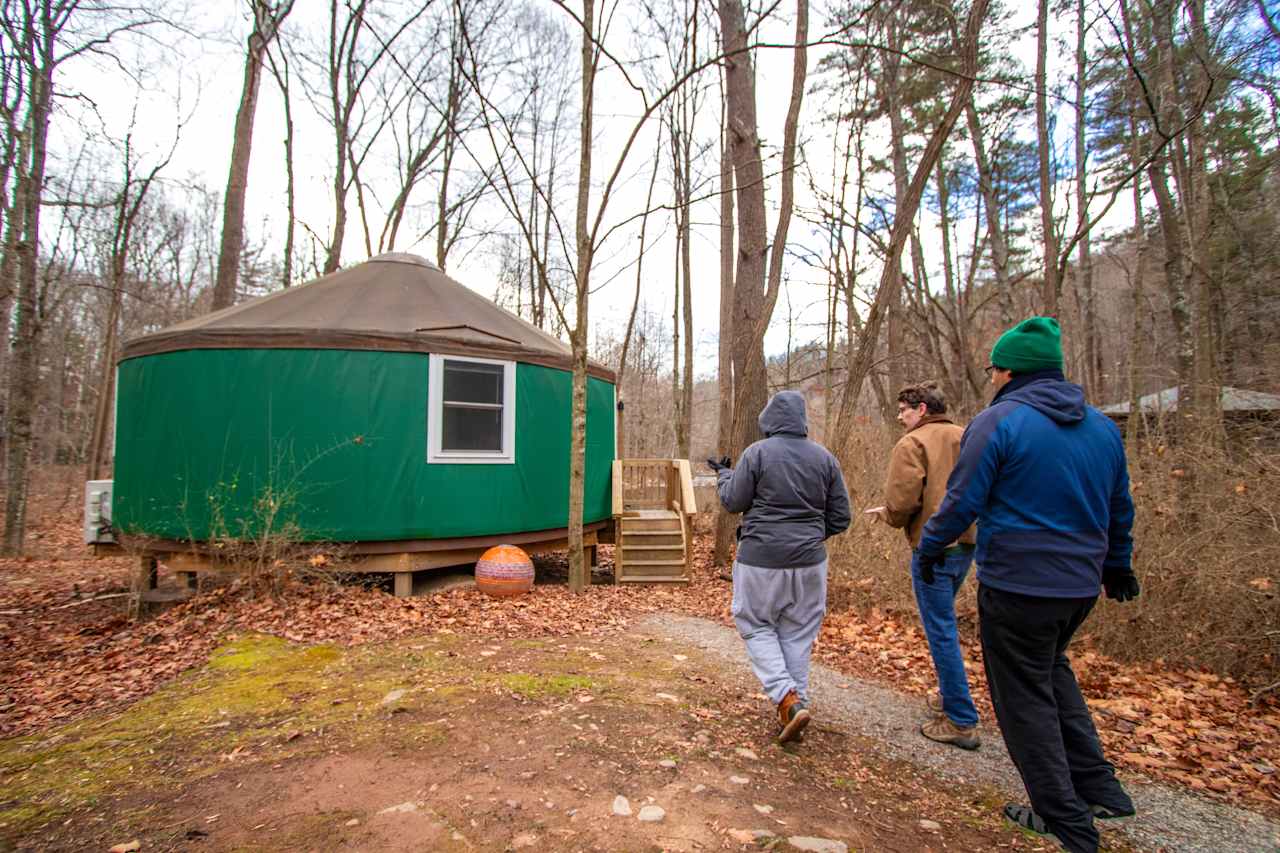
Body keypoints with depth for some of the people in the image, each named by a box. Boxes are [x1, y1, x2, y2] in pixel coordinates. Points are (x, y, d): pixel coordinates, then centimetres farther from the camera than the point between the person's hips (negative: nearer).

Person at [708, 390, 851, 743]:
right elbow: (840, 517, 5)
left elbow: (733, 502, -3)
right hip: (809, 561, 4)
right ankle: (796, 704, 22)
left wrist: (723, 475, 15)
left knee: (757, 627, 11)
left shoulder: (758, 452, -9)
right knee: (797, 634, 15)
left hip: (761, 558, -4)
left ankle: (788, 700, -3)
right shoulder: (824, 457, 2)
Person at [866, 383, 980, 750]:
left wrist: (886, 514, 2)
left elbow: (902, 502, -19)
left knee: (941, 630, 0)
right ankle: (949, 695, 35)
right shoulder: (966, 439, 11)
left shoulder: (911, 444, -11)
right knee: (944, 622, 24)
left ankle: (962, 722, 6)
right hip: (966, 543, 8)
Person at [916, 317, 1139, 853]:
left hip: (1016, 586, -7)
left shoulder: (999, 422, -15)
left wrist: (929, 547, 3)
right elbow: (1120, 507, 17)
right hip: (1081, 584, 7)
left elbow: (962, 502, -13)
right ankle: (1097, 788, 28)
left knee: (1025, 697, 8)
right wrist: (1118, 565, 31)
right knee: (1051, 670, 28)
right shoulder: (1102, 426, 7)